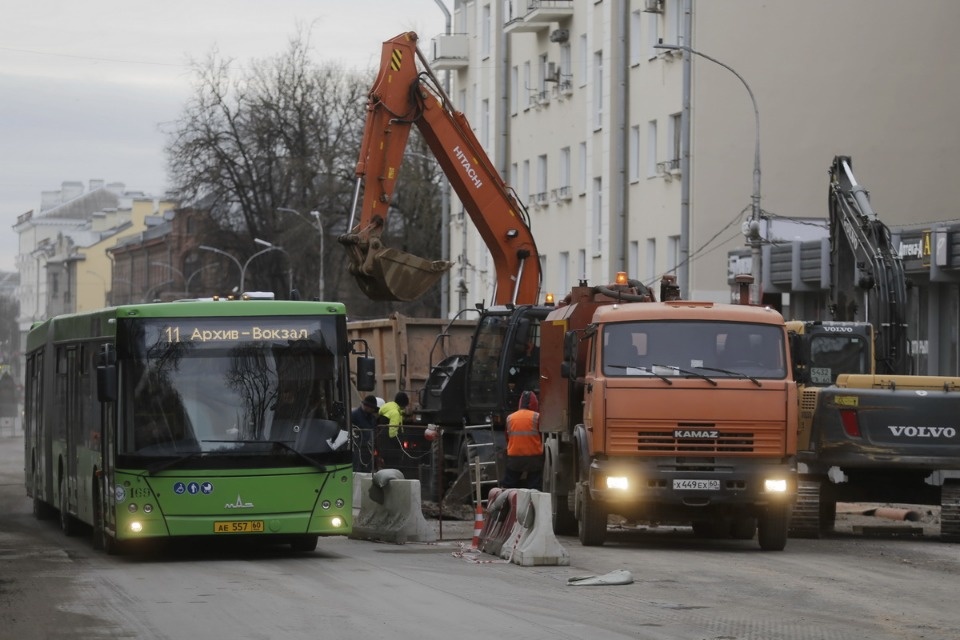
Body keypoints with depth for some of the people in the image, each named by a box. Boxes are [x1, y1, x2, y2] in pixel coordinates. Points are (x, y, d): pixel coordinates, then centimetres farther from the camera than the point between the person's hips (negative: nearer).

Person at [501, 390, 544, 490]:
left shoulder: (510, 418, 4)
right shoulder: (537, 417, -6)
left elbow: (507, 439, 11)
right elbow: (542, 437, -1)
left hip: (514, 458, 3)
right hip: (533, 458, -3)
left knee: (508, 489, 9)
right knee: (534, 489, 1)